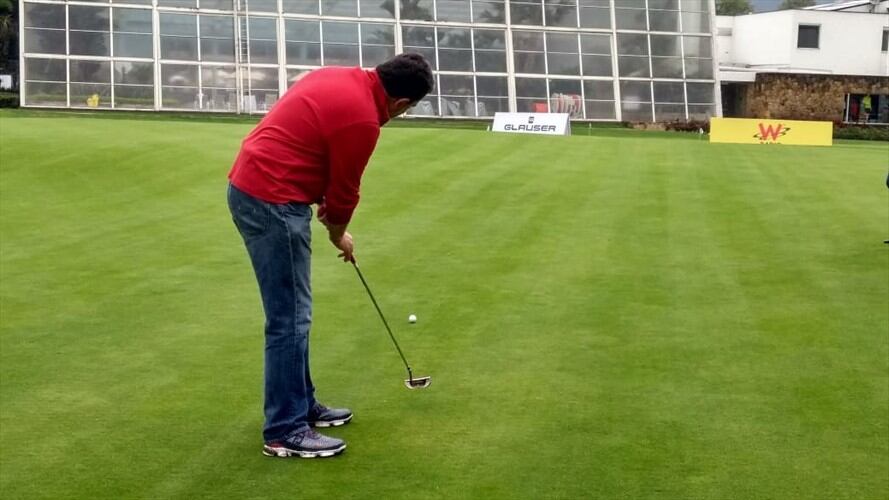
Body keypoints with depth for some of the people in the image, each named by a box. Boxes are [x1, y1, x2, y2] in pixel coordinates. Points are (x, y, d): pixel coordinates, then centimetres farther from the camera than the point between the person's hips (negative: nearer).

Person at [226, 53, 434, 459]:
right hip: (272, 201, -10)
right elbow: (345, 189, -7)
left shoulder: (340, 78, 10)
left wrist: (320, 201, 16)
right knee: (290, 317, -4)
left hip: (250, 186, 10)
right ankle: (285, 431, 3)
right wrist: (338, 235, 12)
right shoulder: (362, 118, -18)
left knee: (292, 312, 17)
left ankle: (301, 405, 27)